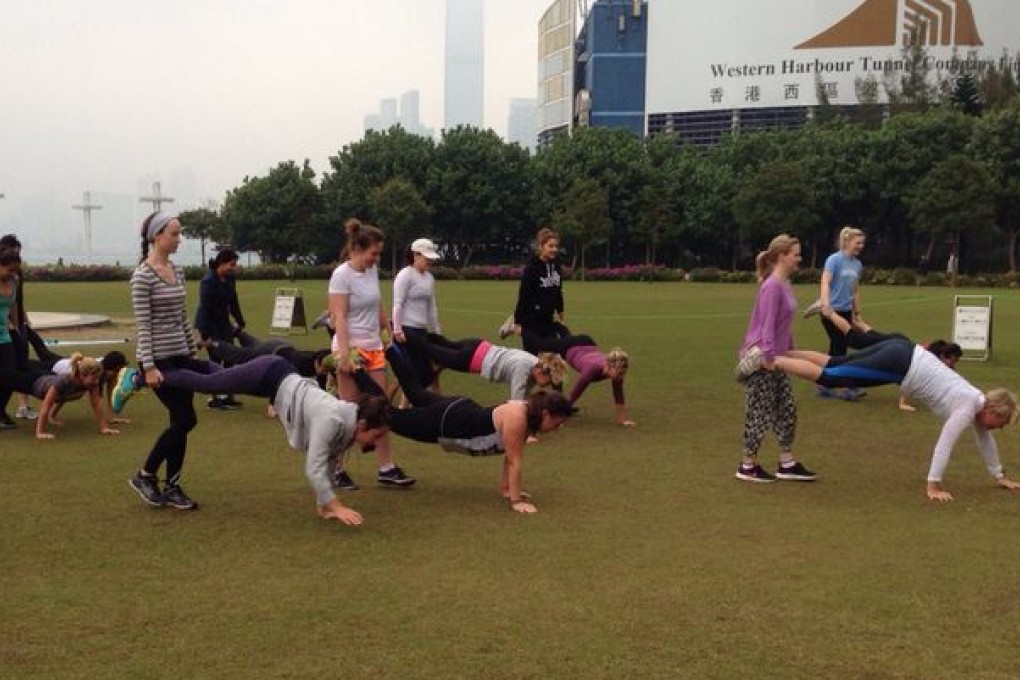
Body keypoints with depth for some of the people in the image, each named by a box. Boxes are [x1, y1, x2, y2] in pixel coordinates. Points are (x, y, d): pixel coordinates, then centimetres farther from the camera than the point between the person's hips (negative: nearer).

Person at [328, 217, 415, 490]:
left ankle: (386, 469, 11)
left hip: (374, 348, 7)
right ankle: (337, 470, 9)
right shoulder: (342, 275, -14)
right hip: (352, 348, -7)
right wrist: (344, 354, -24)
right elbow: (339, 318, -18)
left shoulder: (372, 270, 7)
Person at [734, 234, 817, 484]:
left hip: (776, 358, 9)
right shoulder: (772, 287, -19)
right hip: (761, 359, -9)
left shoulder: (785, 284, 9)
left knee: (787, 409, 11)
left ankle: (787, 464, 18)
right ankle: (748, 466, 12)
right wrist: (768, 358, -24)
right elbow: (767, 325, -22)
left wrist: (789, 351, 17)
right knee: (760, 413, 0)